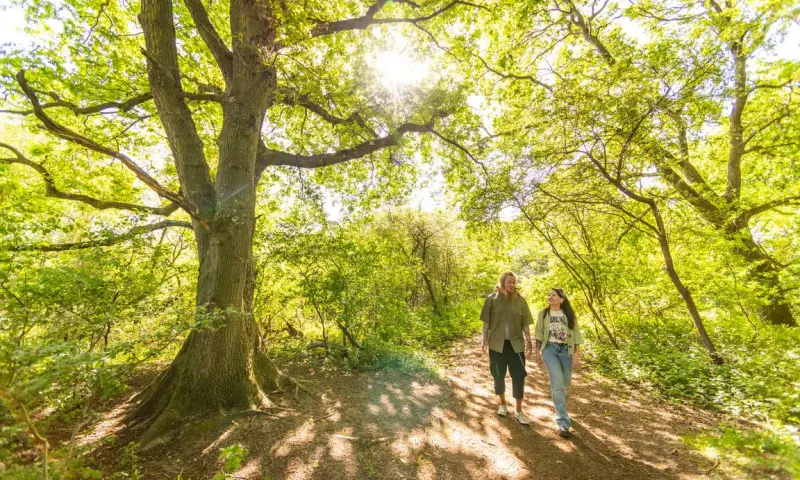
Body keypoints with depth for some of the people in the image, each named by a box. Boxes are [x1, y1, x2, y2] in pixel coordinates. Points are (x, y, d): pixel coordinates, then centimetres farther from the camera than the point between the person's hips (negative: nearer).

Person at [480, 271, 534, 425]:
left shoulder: (520, 300, 2)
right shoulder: (492, 299, -3)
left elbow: (525, 323, 6)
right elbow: (486, 321, -1)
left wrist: (529, 340, -2)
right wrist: (484, 339, -4)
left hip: (516, 343, 1)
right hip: (497, 344, -1)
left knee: (519, 376, 1)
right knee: (499, 376, 11)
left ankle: (519, 411, 18)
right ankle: (502, 405, 33)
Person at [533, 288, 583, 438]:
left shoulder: (569, 314, 2)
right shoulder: (543, 314, 2)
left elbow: (576, 336, 1)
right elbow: (539, 334, 7)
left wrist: (576, 355, -6)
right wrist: (537, 352, 4)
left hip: (566, 350, 2)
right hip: (549, 349, -1)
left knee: (565, 385, 14)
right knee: (557, 384, -13)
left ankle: (560, 407, 44)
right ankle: (563, 423, -6)